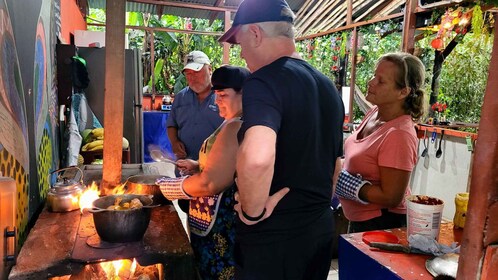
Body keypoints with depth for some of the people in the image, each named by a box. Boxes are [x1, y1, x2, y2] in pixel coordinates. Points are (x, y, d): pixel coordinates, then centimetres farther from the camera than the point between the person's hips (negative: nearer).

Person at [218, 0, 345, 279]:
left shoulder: (265, 80, -20)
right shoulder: (328, 86, 8)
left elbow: (257, 158, -38)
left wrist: (253, 211, -22)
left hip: (273, 236, -8)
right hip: (321, 227, 8)